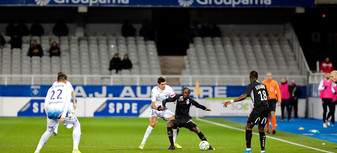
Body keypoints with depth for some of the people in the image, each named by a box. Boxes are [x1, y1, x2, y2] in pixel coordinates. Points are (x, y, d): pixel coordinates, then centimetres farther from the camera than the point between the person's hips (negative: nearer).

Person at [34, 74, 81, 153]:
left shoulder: (51, 89, 26)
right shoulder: (66, 87, 15)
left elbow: (46, 104, 18)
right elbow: (67, 100, -4)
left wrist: (48, 115, 29)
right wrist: (64, 114, -14)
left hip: (51, 111, 4)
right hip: (61, 111, -4)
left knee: (49, 131, 29)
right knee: (77, 125, 18)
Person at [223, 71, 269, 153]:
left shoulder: (251, 85, -3)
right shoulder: (263, 85, 17)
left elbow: (244, 96, -16)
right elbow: (267, 97, 23)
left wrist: (231, 101, -19)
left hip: (258, 108, -6)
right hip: (266, 107, 6)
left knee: (248, 126, 3)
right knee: (261, 129, 12)